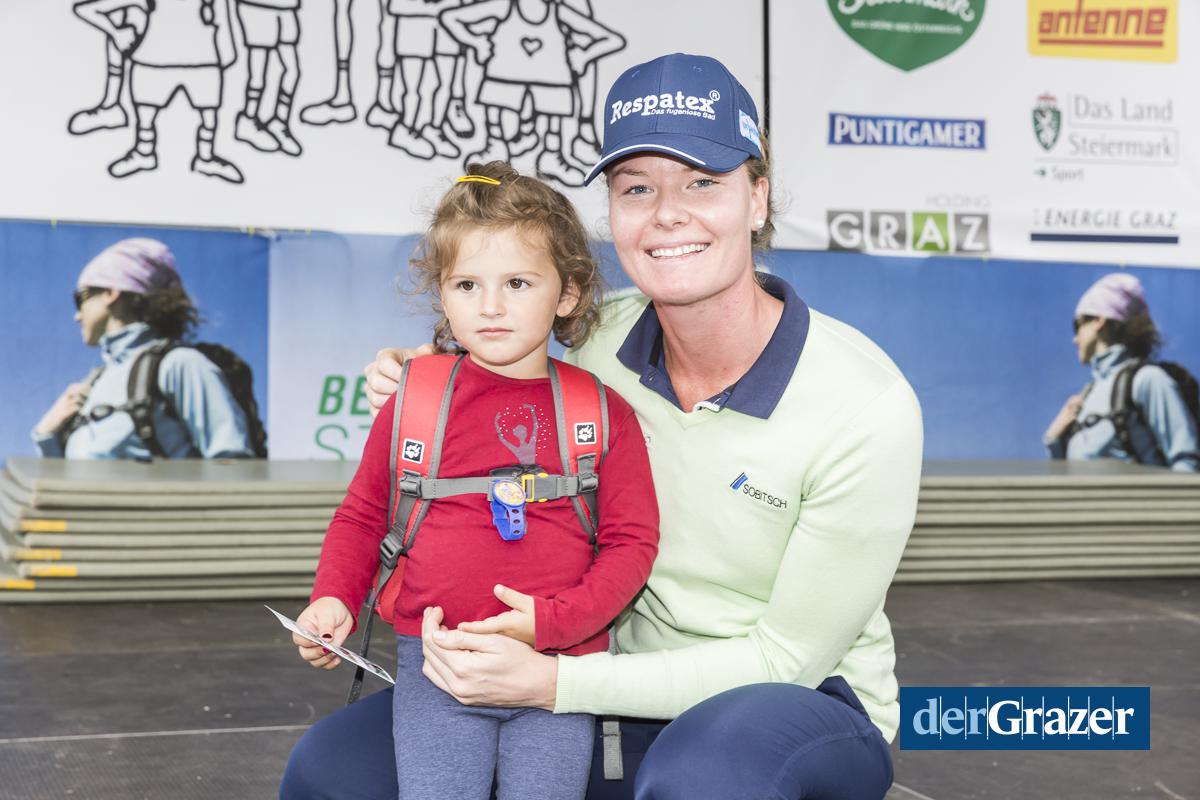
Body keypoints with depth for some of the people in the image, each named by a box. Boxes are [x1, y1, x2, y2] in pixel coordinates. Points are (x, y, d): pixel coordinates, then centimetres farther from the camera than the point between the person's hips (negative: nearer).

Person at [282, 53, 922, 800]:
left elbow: (787, 657, -16)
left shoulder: (868, 406, -21)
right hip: (627, 684, 4)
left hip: (804, 708, -4)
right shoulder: (600, 342, -7)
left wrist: (554, 683, -24)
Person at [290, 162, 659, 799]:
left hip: (556, 669, 0)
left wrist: (553, 620, -13)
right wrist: (333, 599, -3)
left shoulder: (603, 413, 3)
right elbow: (362, 516, 14)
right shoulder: (413, 400, 5)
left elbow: (632, 541, 1)